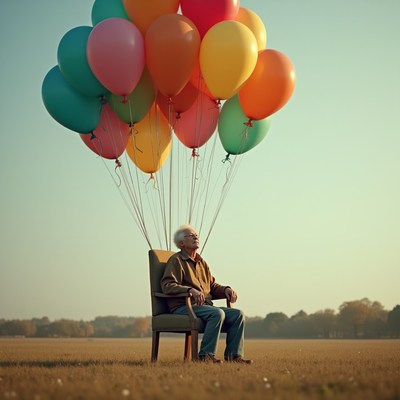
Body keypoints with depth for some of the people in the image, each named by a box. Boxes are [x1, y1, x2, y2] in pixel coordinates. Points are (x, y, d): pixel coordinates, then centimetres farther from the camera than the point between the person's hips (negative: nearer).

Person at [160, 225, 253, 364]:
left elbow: (212, 286, 26)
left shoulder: (201, 262, 24)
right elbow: (167, 285, -14)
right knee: (217, 313, -32)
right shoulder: (176, 260, -1)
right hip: (183, 307, -8)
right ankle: (206, 355, -28)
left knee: (238, 314, -9)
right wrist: (190, 290, -29)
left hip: (205, 305, 8)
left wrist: (226, 290, 3)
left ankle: (233, 355, -10)